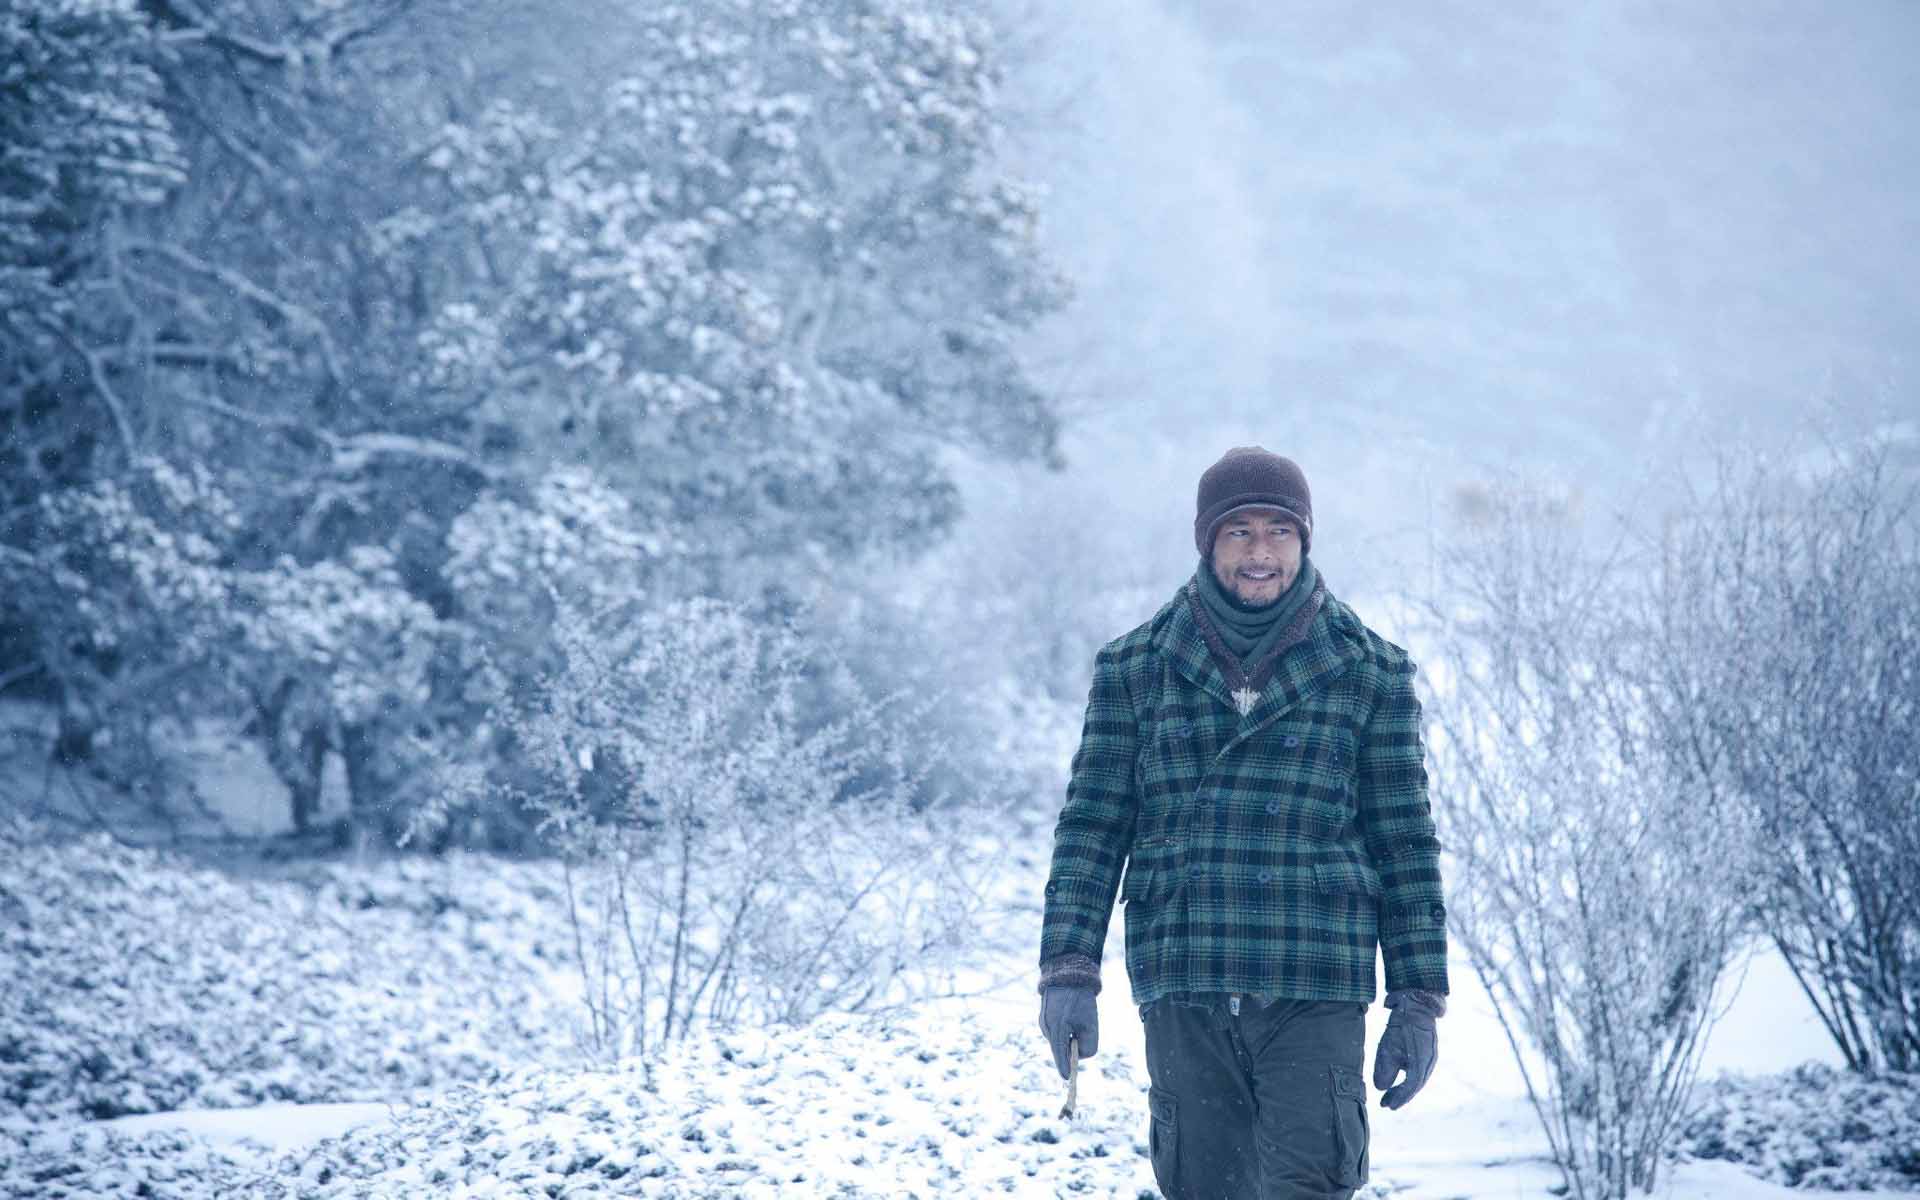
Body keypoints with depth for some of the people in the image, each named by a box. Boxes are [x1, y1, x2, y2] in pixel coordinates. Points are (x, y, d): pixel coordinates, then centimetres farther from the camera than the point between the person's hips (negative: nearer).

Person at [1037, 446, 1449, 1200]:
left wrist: (1419, 998, 5)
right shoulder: (1135, 668, 8)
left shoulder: (1368, 671, 7)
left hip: (1317, 993, -1)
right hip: (1183, 994, 1)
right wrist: (1067, 968, -4)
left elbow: (1405, 842, 8)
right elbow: (1092, 826, 7)